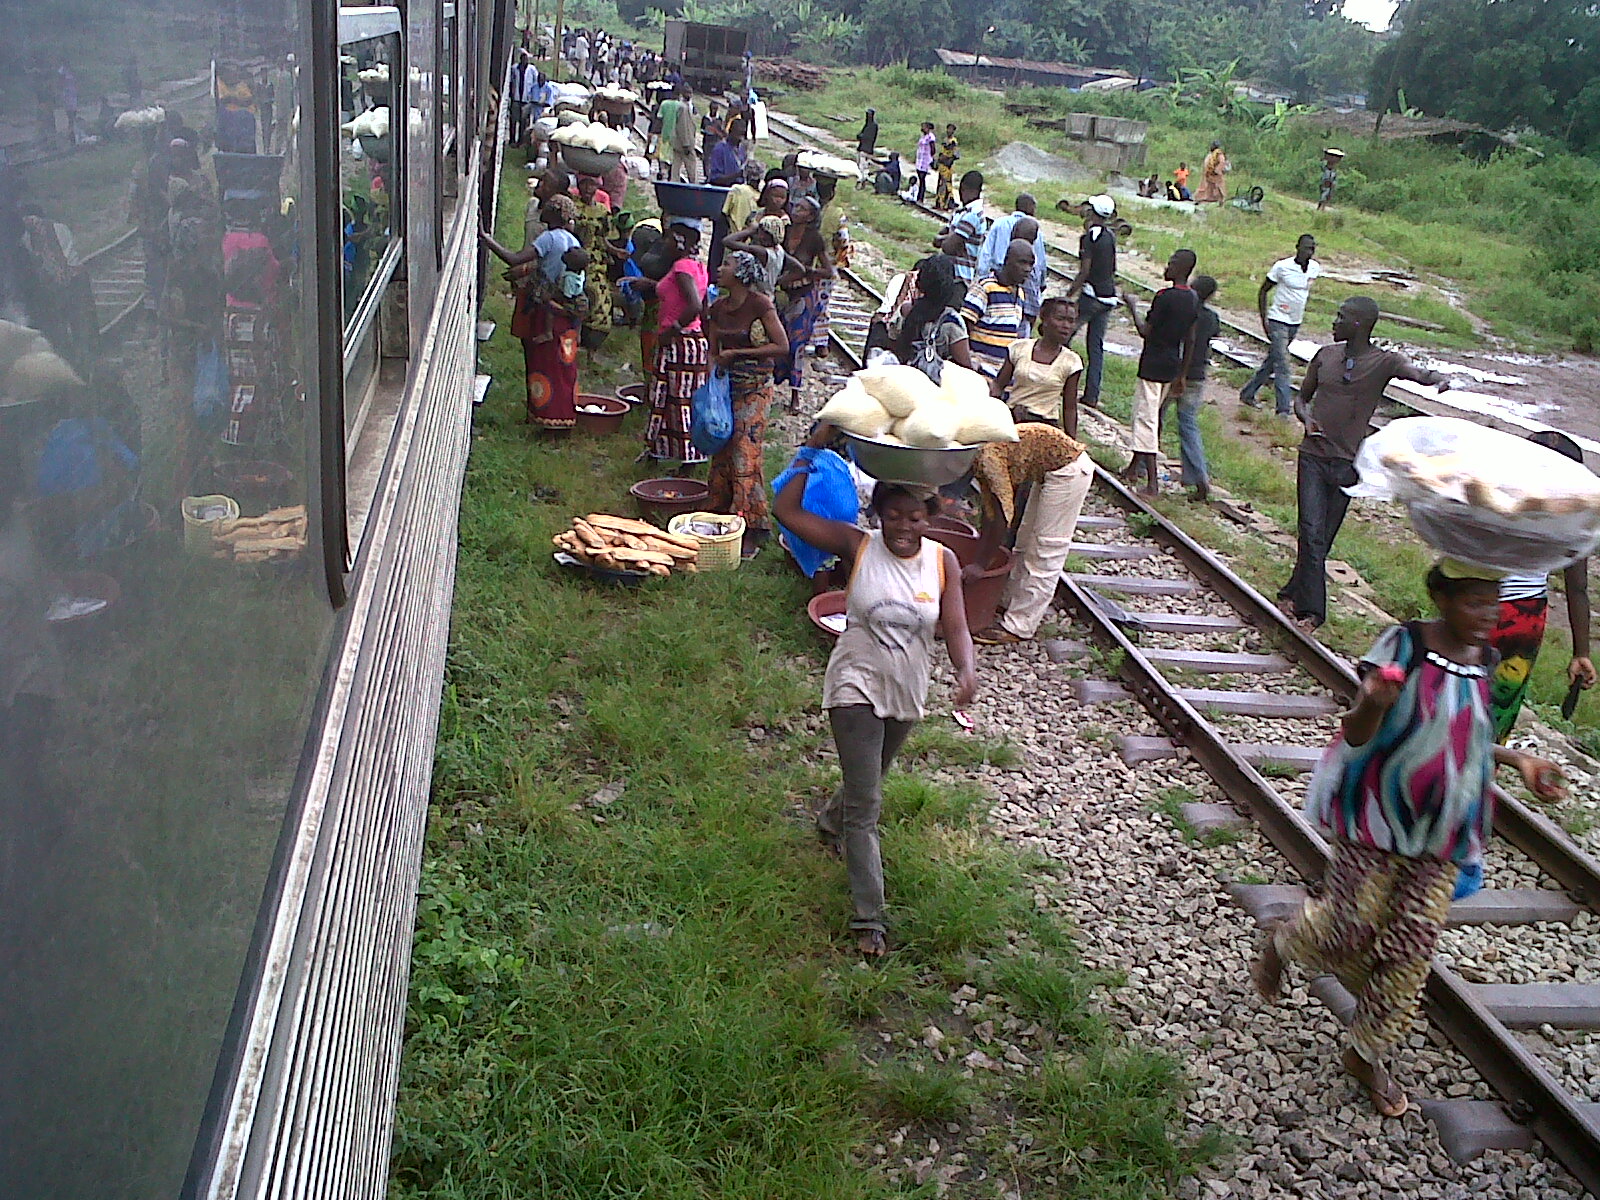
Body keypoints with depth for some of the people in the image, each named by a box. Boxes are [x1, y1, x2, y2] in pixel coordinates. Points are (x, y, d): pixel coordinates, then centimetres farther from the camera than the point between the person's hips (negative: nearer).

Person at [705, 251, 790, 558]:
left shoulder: (759, 303, -12)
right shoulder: (718, 308, 8)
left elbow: (782, 347, -16)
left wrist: (737, 353, -16)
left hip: (754, 388, -7)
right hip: (726, 386, 7)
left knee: (746, 455, -10)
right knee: (721, 454, 6)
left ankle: (754, 531, -5)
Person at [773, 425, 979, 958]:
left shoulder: (943, 561, -8)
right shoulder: (858, 547, -13)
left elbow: (955, 627, -11)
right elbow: (787, 511, -15)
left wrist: (966, 672, -30)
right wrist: (811, 452, -19)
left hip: (907, 693, 4)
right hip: (856, 688, -4)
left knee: (869, 780, 27)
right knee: (866, 804, -6)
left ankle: (831, 824, 60)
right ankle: (869, 919, 2)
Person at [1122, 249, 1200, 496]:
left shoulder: (1165, 296, -17)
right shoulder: (1192, 299, 7)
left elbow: (1145, 331, -15)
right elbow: (1190, 340, 12)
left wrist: (1131, 306, -2)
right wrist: (1181, 376, 18)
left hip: (1153, 366, -8)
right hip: (1172, 366, 8)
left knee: (1146, 420, -6)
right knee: (1152, 417, 20)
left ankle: (1152, 483, -9)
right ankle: (1135, 467, 33)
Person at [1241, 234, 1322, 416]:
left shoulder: (1315, 268, 2)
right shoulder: (1282, 267, -14)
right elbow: (1263, 291, -7)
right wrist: (1264, 319, -12)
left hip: (1296, 324, 6)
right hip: (1278, 321, -6)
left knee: (1271, 362, 16)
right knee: (1282, 366, -11)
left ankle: (1247, 394, 31)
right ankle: (1284, 409, -9)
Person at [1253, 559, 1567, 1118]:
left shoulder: (1484, 660, 4)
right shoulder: (1403, 644, -14)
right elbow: (1357, 734, -16)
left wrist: (1516, 759, 7)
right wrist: (1370, 703, -37)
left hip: (1443, 830, 5)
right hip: (1379, 815, -5)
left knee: (1413, 947, 6)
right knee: (1350, 928, -1)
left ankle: (1366, 1053, 24)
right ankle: (1281, 943, 33)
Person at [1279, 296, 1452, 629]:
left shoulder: (1385, 362, -3)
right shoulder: (1325, 355, 7)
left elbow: (1418, 373, -21)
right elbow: (1302, 398, 16)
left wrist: (1439, 380, -45)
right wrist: (1306, 418, -6)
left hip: (1347, 462, -1)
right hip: (1313, 455, 1)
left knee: (1324, 537, 5)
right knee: (1311, 531, -10)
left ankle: (1294, 594, 20)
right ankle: (1311, 609, -8)